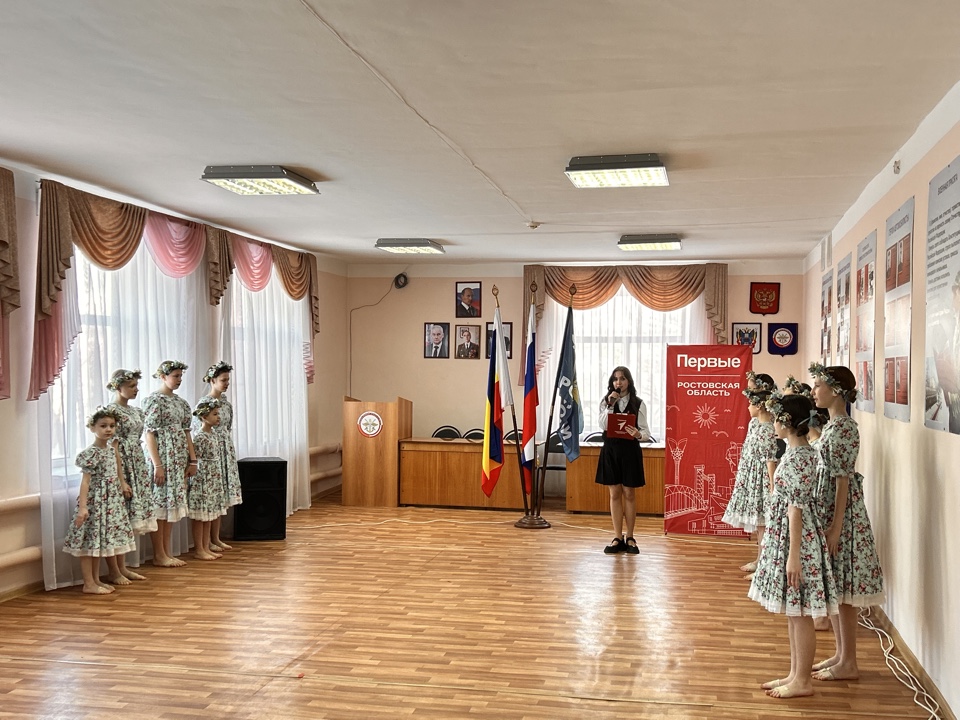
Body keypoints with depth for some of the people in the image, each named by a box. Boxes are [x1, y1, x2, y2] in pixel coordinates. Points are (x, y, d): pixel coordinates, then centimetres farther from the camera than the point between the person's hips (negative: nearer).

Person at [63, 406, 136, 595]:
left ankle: (96, 580, 21)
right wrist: (82, 507, -24)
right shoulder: (91, 454, -15)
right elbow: (85, 481, -19)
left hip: (111, 501, 8)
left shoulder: (112, 449, 8)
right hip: (94, 501, -8)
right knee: (90, 541, -2)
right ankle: (89, 584, 3)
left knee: (99, 540, 14)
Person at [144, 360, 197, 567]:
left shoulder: (180, 402, 13)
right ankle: (159, 556, 4)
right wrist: (157, 465, -18)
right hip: (162, 458, -8)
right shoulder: (153, 400, -9)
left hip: (179, 460, 8)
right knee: (160, 505, -3)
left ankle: (168, 553, 16)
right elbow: (149, 434, -13)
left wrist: (192, 460, 10)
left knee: (172, 504, 10)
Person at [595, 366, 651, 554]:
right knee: (614, 494, 5)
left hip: (630, 450, -1)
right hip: (610, 449, 1)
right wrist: (610, 405, -18)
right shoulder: (606, 401, 3)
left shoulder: (638, 403, -1)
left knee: (629, 494, 5)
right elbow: (603, 425, -10)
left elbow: (646, 431, -3)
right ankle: (617, 538, 12)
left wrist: (638, 434, -25)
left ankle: (630, 538, 14)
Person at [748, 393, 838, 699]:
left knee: (800, 613, 1)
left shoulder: (797, 458, -20)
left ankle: (802, 681, 11)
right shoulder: (803, 452, 10)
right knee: (793, 612, 16)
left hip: (797, 539, -10)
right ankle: (795, 674, 25)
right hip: (785, 536, 10)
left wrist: (794, 554, -21)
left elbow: (797, 507, -21)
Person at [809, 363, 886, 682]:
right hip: (827, 510, 10)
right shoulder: (833, 425, 11)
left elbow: (843, 479, -20)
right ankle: (841, 653, 26)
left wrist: (835, 528, -20)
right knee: (832, 587, 15)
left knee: (843, 589, -1)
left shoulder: (842, 428, -17)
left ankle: (849, 664, 9)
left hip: (841, 513, -10)